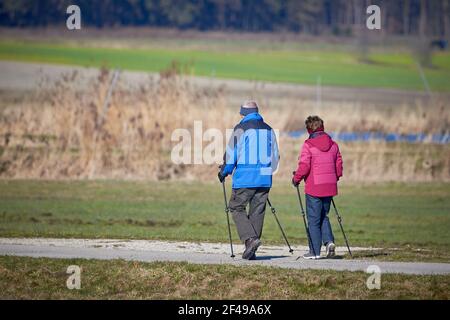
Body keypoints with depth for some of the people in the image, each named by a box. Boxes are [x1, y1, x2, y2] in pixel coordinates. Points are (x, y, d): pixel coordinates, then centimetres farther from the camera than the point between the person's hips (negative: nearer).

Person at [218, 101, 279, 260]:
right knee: (257, 211, 8)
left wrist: (224, 172, 8)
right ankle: (251, 251, 8)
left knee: (236, 207, 5)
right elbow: (275, 156, 18)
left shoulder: (241, 129, -5)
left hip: (245, 178, -5)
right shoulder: (269, 130, 13)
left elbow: (231, 153, -6)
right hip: (265, 178, 5)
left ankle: (250, 238, -15)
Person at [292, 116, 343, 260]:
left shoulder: (308, 145, -10)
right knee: (324, 217, 19)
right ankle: (329, 241, -1)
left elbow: (304, 166, -14)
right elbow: (338, 164, 11)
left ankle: (315, 251, 3)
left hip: (314, 188, -5)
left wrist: (296, 179, 0)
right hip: (330, 187, 5)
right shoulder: (333, 145, 7)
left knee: (313, 219, 2)